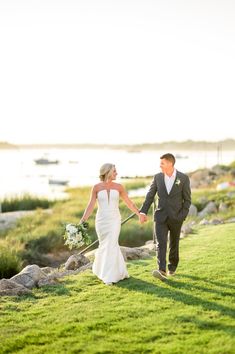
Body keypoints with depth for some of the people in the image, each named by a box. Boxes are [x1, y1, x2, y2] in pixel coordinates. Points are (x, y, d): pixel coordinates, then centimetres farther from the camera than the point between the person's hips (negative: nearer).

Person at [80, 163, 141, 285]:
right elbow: (91, 206, -5)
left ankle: (109, 276, -3)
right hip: (101, 220, 1)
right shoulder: (96, 187, -4)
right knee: (106, 246, 12)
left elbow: (129, 203, 7)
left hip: (114, 220, -1)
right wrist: (82, 220, -14)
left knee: (110, 246, -10)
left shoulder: (118, 187, -1)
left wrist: (139, 214, 6)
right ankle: (118, 270, 33)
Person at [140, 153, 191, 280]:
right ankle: (162, 271, -20)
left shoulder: (183, 178, -5)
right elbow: (150, 196, 5)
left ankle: (172, 267, 31)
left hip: (176, 217, -1)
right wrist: (143, 212, -3)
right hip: (161, 216, 1)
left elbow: (187, 199, -1)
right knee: (160, 243, -12)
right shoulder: (157, 177, 2)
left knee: (174, 244, 12)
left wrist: (182, 216, -8)